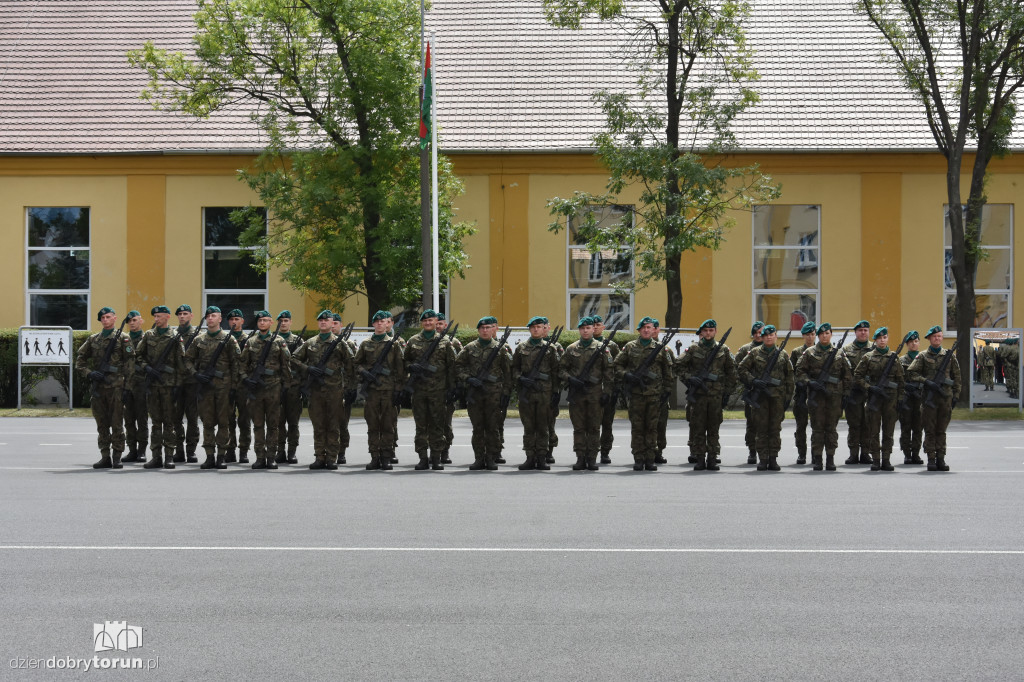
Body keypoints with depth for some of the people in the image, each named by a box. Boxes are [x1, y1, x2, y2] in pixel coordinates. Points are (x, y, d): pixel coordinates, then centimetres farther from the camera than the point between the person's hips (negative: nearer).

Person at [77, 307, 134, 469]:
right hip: (98, 387, 4)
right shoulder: (93, 339, 14)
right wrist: (88, 373, -1)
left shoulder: (122, 338, 3)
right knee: (102, 425, 6)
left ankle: (117, 457, 2)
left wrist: (125, 380, -9)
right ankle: (105, 457, 11)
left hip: (115, 387, -4)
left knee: (116, 424, -4)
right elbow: (80, 360, 17)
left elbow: (131, 360, -2)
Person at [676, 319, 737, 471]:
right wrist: (689, 378, -9)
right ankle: (699, 459, 4)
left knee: (714, 429, 5)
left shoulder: (723, 350, 8)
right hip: (697, 395, -1)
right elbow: (678, 366, 5)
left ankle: (712, 459, 10)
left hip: (716, 395, 1)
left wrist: (727, 391, 8)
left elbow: (731, 371, 13)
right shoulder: (693, 349, 4)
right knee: (697, 428, -1)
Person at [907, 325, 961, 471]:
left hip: (945, 397, 2)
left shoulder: (949, 356, 11)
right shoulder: (922, 356, 5)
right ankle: (931, 459, 2)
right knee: (930, 430, -1)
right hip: (929, 397, -2)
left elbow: (957, 377, 14)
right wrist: (927, 382, -13)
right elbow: (912, 372, -2)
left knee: (941, 430, 5)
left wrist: (955, 395, 8)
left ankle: (941, 459, 8)